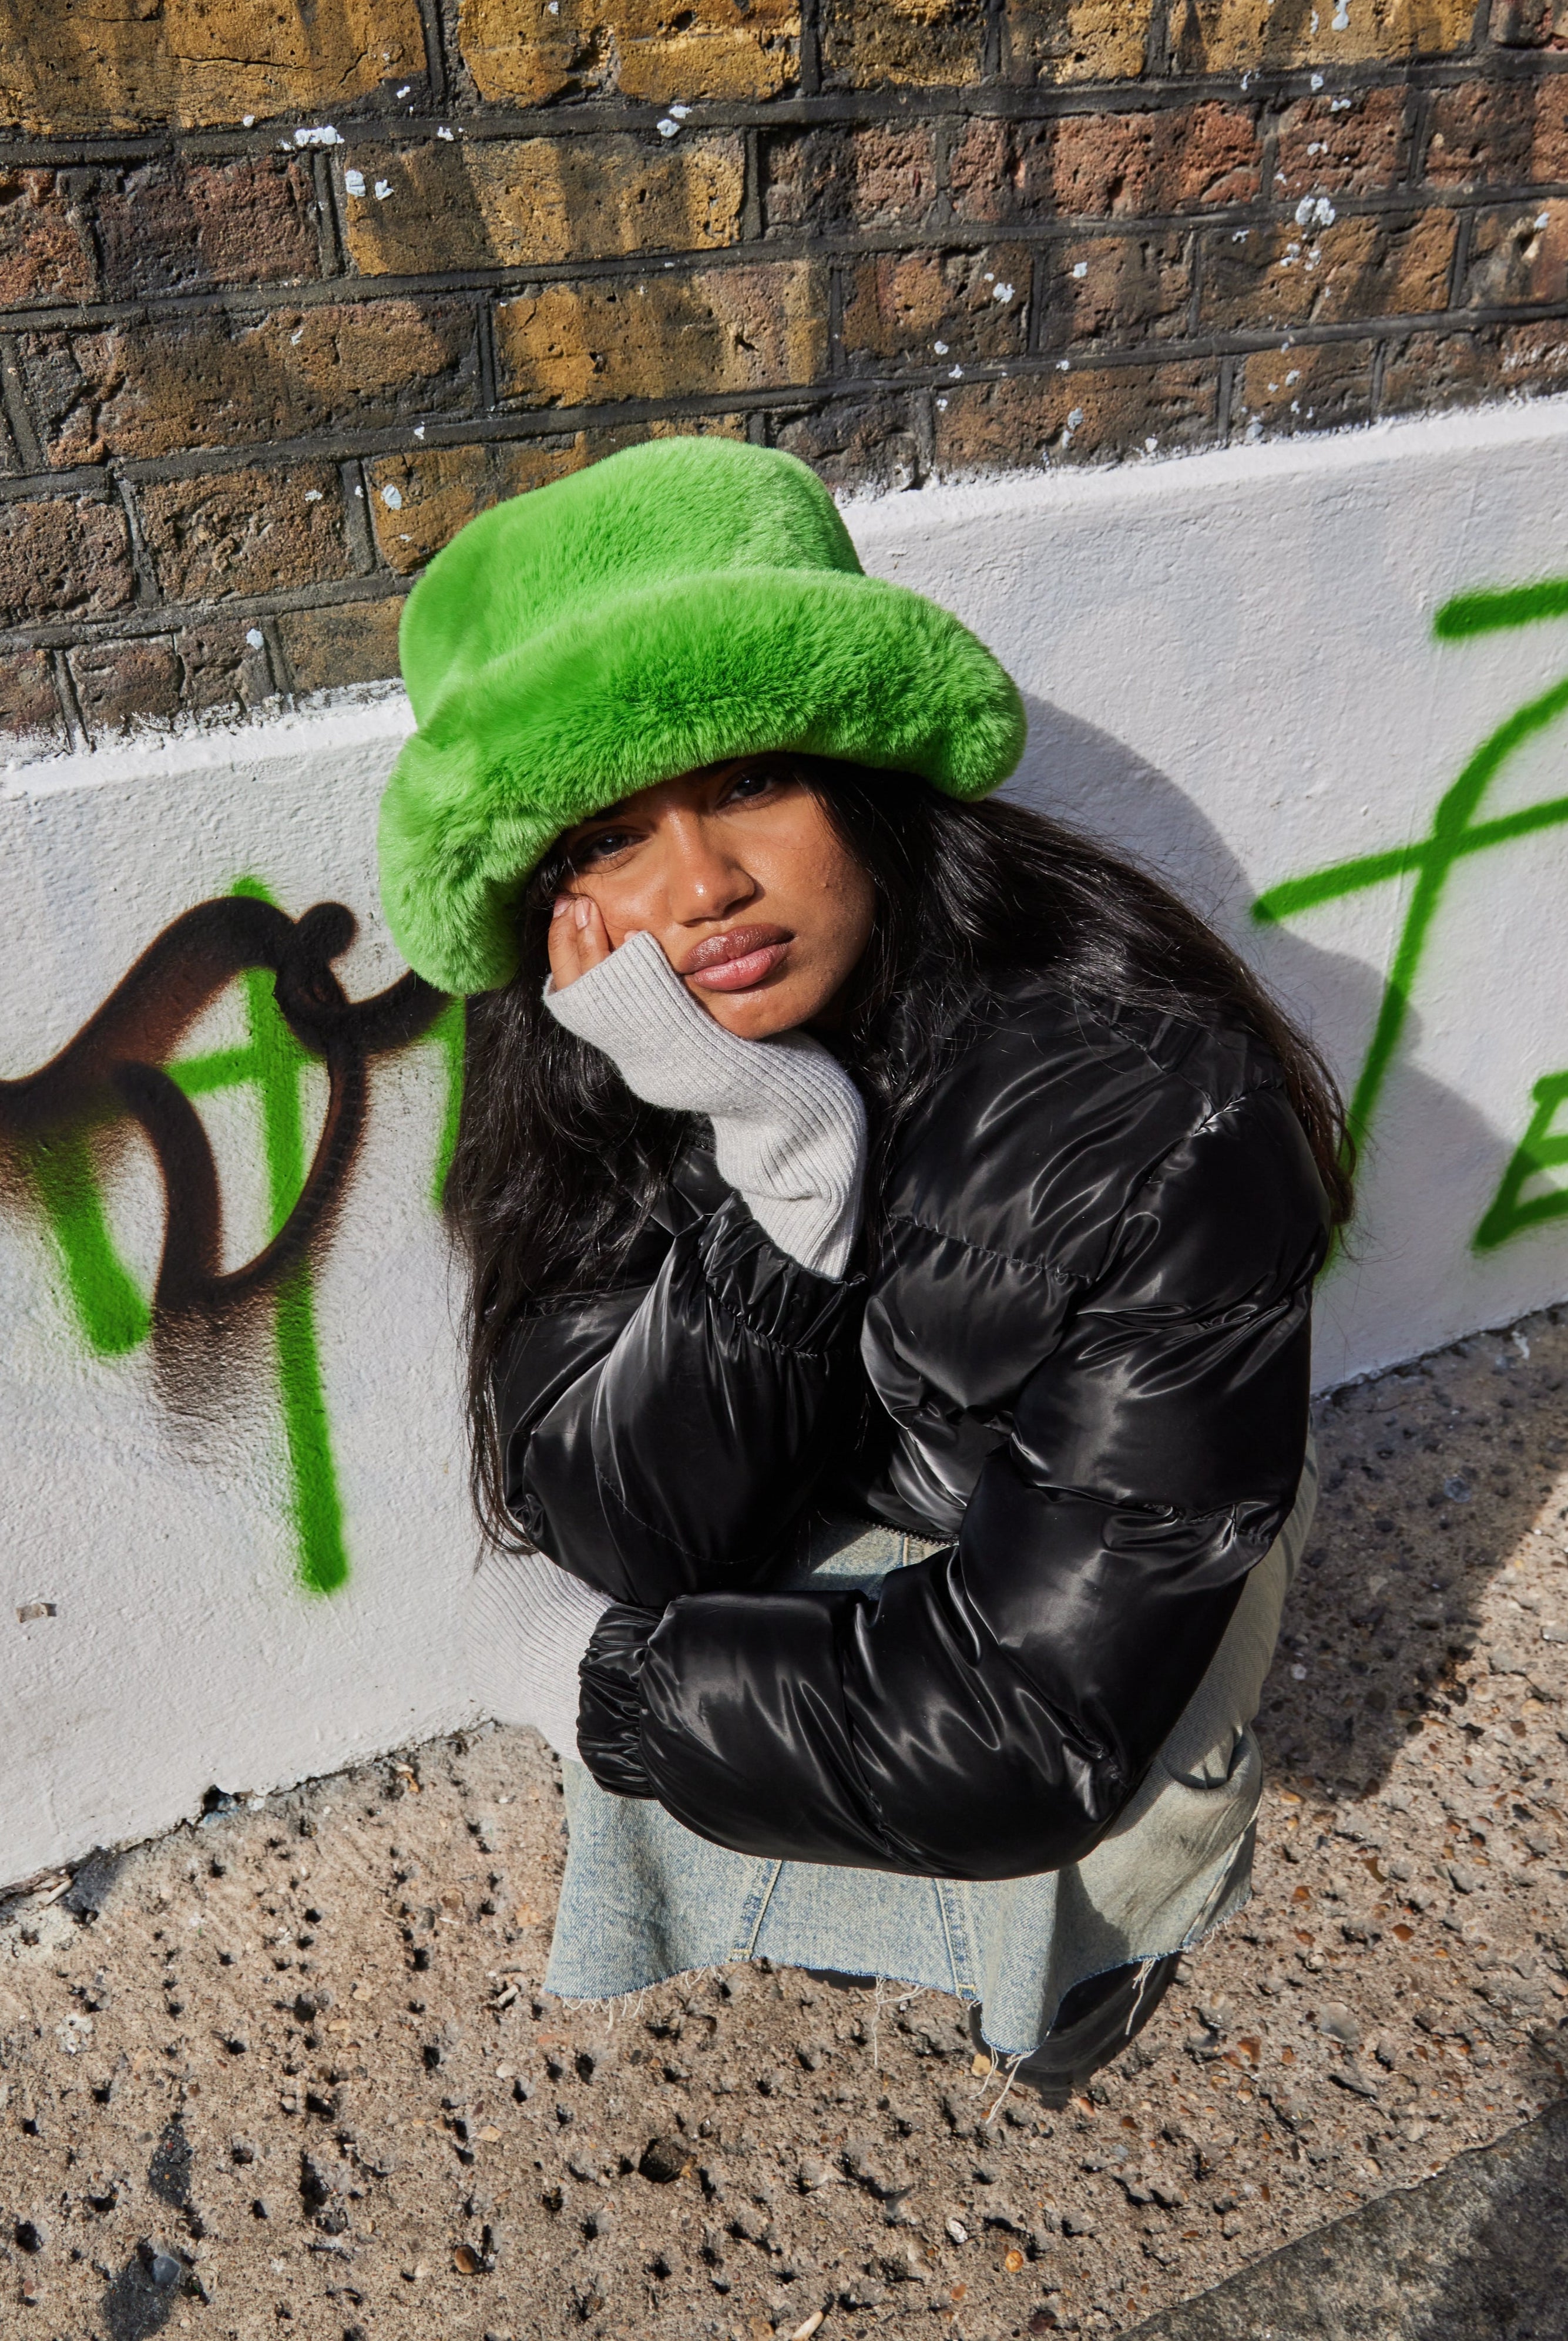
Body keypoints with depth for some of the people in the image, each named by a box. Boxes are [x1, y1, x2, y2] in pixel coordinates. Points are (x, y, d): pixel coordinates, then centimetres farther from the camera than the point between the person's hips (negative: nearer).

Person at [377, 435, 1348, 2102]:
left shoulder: (1161, 1120, -34)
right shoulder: (602, 1079, -20)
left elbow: (1043, 1721, -31)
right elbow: (628, 1536, -25)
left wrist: (597, 1676, -22)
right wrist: (781, 1155, -39)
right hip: (813, 1542, 4)